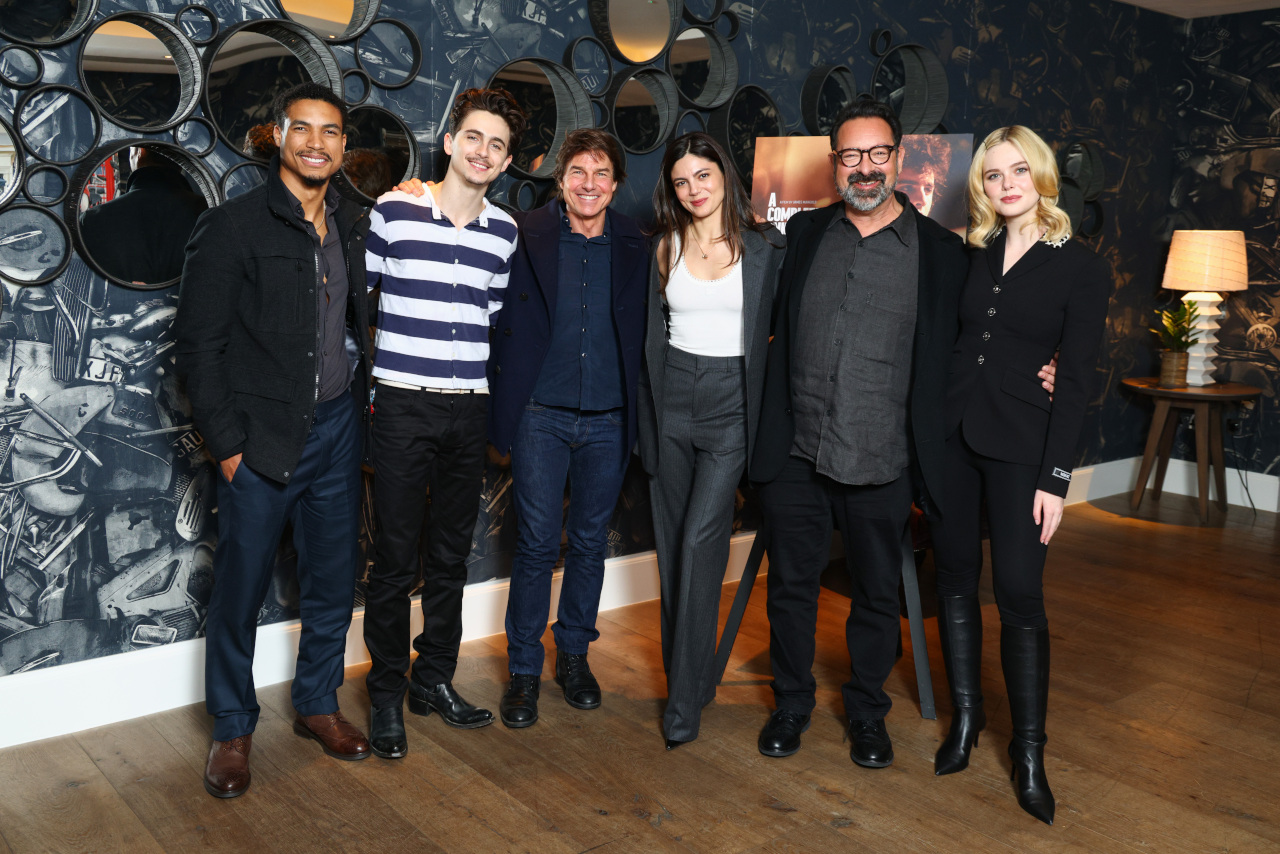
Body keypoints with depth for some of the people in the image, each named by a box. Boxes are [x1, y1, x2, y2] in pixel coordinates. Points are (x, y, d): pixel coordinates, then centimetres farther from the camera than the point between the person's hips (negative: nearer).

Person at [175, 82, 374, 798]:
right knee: (241, 588, 6)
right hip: (262, 440, -4)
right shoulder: (233, 227, -7)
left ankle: (318, 704, 32)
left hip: (338, 429, 5)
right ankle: (234, 728, 25)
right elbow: (199, 344, -8)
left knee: (334, 582, 13)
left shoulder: (356, 227, 8)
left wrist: (362, 406, 5)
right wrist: (227, 443, -10)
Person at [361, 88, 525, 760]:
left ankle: (434, 680, 29)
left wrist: (497, 403, 14)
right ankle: (387, 695, 18)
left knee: (451, 557, 12)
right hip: (403, 406, -3)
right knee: (395, 559, 2)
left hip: (469, 409, 4)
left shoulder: (504, 231, 8)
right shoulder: (394, 211, -3)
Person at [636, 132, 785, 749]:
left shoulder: (764, 247, 1)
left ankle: (685, 698, -3)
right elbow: (653, 332, 12)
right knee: (672, 542, 7)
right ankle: (688, 673, 23)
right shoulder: (666, 248, 9)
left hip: (731, 402, -3)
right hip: (671, 397, 4)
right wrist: (645, 413, 8)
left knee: (700, 541, -12)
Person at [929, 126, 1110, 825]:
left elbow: (1075, 381, -6)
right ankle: (965, 716, 25)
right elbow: (949, 342, 11)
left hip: (1020, 444, -4)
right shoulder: (974, 255, 8)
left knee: (1019, 593, -4)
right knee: (955, 579, 9)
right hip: (950, 433, 4)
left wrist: (1055, 478, -10)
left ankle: (1029, 748, 12)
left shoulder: (1082, 268, -2)